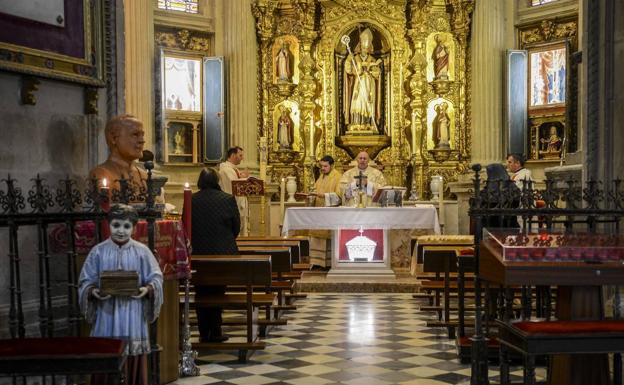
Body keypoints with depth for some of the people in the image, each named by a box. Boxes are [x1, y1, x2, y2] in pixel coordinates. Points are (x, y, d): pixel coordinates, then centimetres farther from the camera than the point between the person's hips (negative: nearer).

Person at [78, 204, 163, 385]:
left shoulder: (141, 251, 1)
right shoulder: (98, 251, 2)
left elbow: (156, 278, 2)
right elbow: (86, 281, 4)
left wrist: (148, 289, -18)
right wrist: (93, 291, -17)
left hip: (133, 317, 0)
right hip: (106, 316, 0)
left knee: (133, 363, 4)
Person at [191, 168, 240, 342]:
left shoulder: (191, 200, -5)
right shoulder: (228, 199, -7)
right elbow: (236, 226, 0)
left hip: (198, 253, 1)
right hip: (223, 253, -1)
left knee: (201, 293, 13)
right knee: (218, 293, 10)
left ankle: (204, 333, 15)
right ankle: (215, 332, 12)